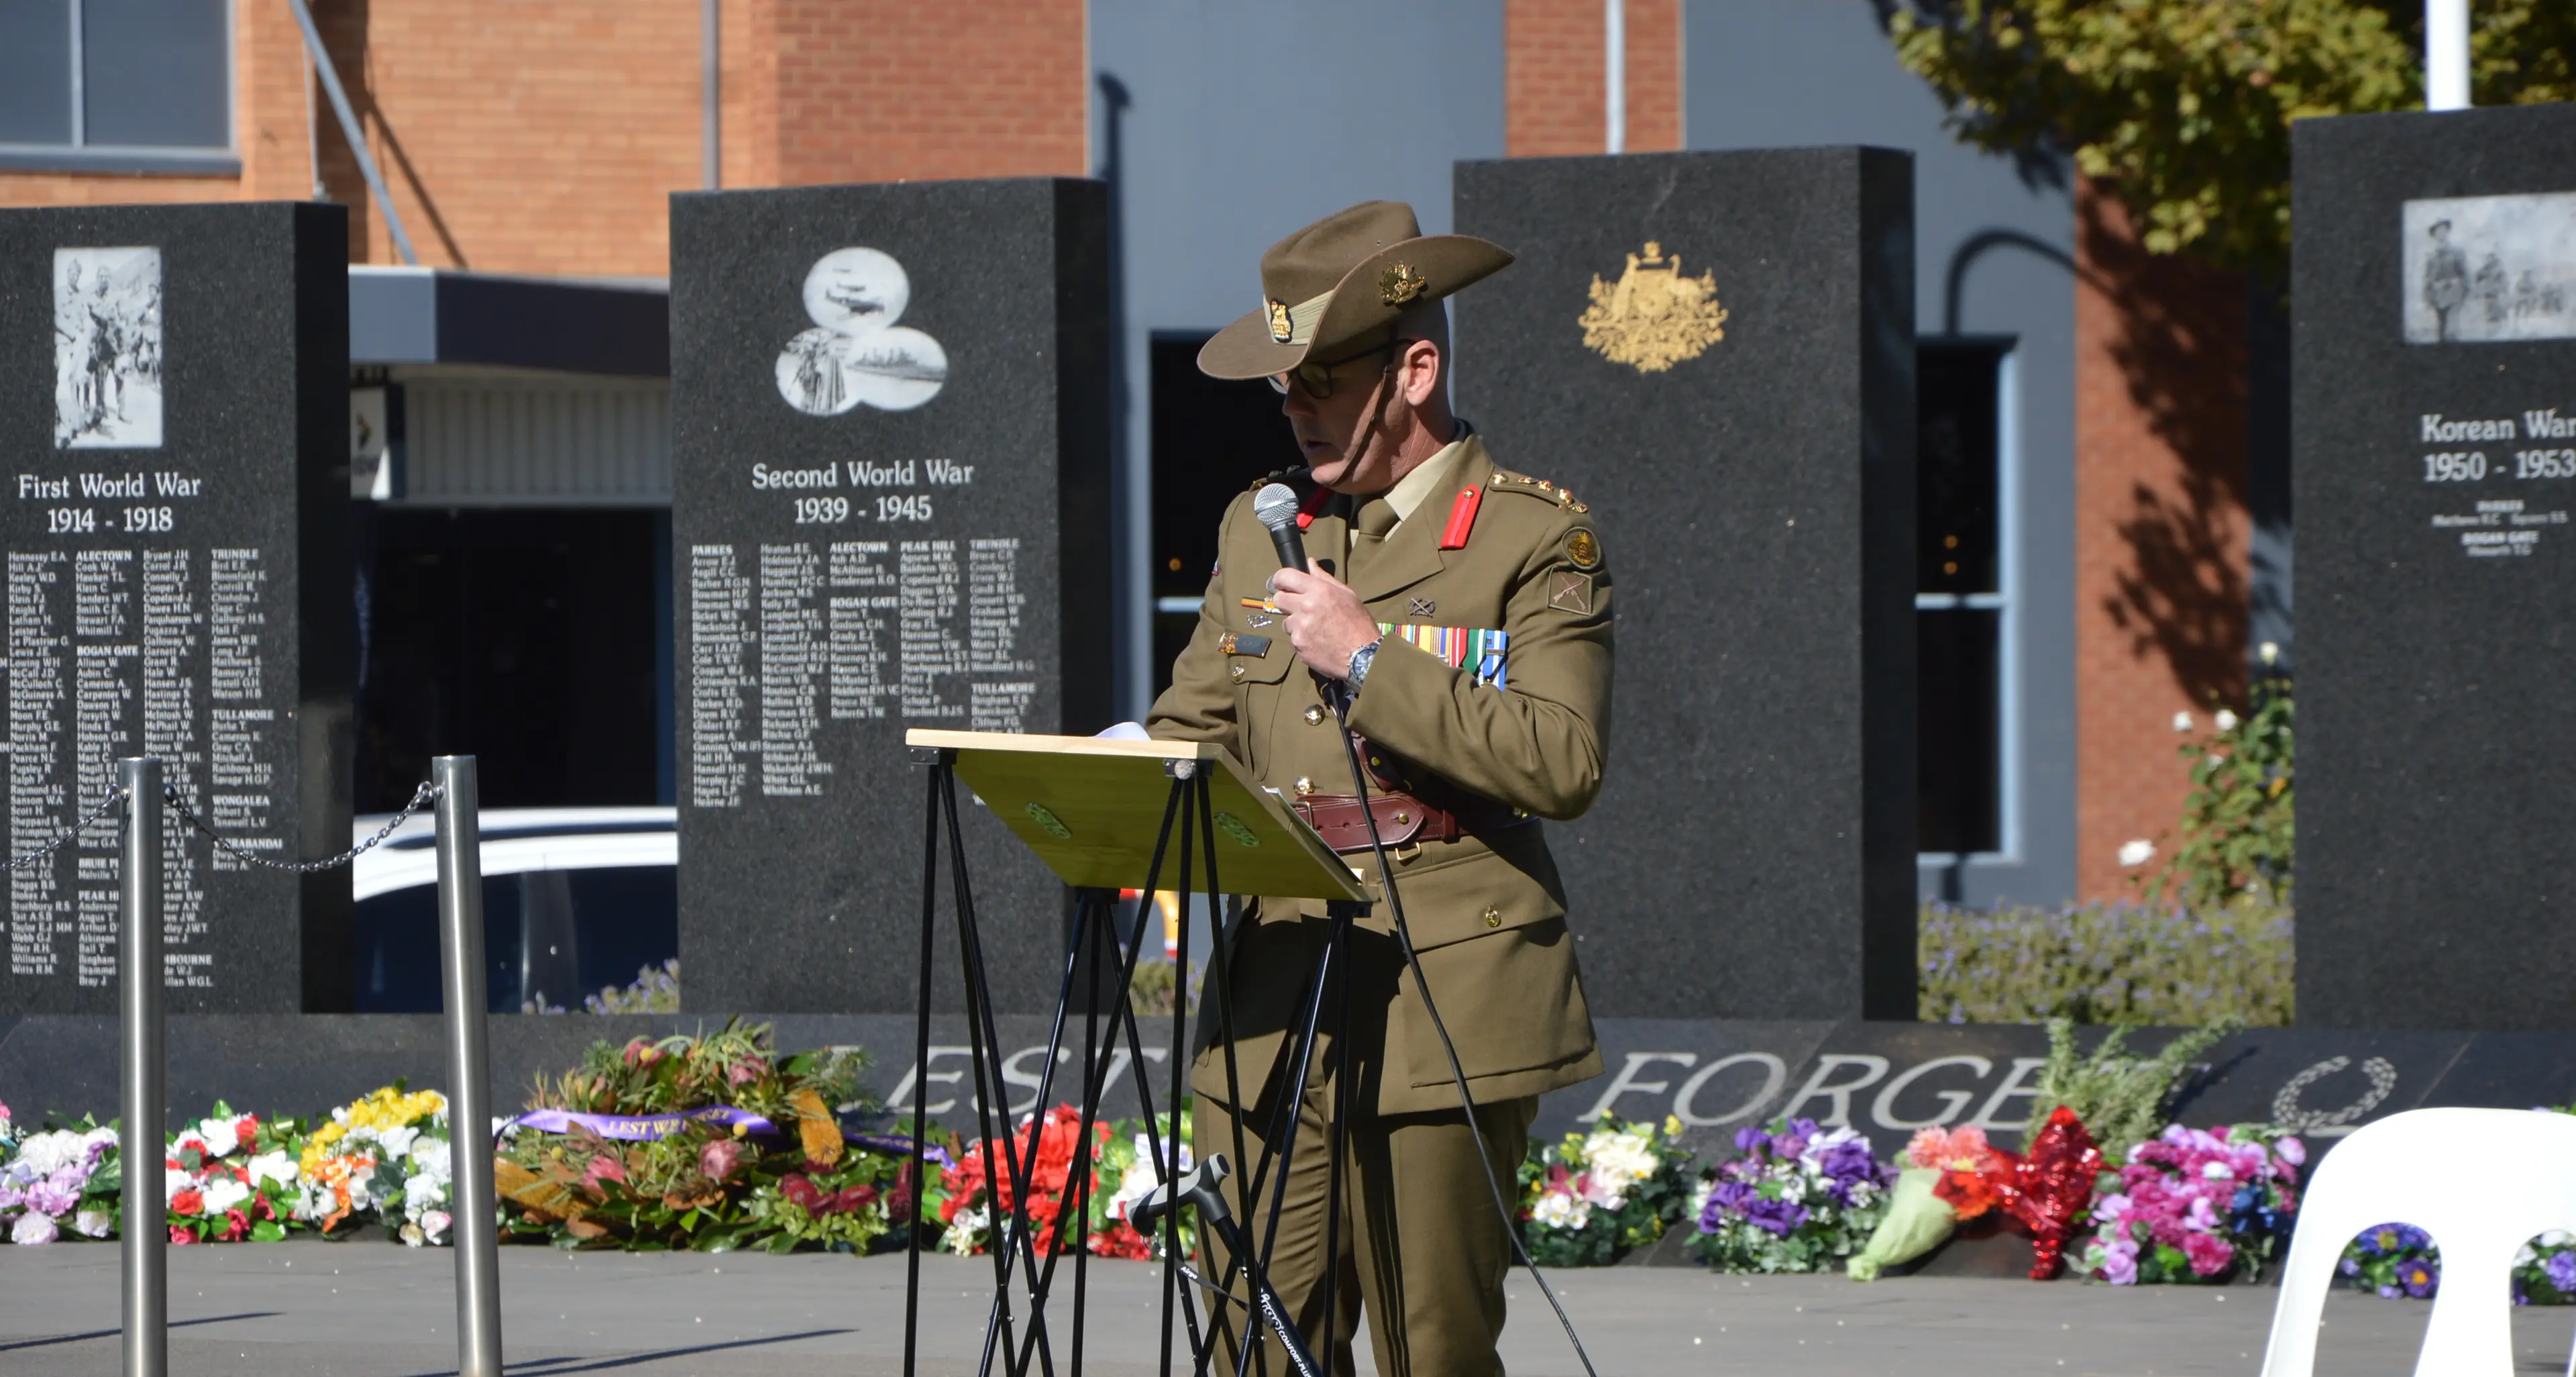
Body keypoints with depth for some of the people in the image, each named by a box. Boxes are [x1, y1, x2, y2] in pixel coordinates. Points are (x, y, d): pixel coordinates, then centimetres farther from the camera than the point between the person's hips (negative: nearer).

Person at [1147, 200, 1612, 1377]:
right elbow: (1191, 730, 22)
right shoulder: (1260, 528, 18)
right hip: (1273, 1013, 5)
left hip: (1445, 1019, -5)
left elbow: (1565, 764, -13)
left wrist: (1372, 656, -15)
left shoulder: (1537, 539, -1)